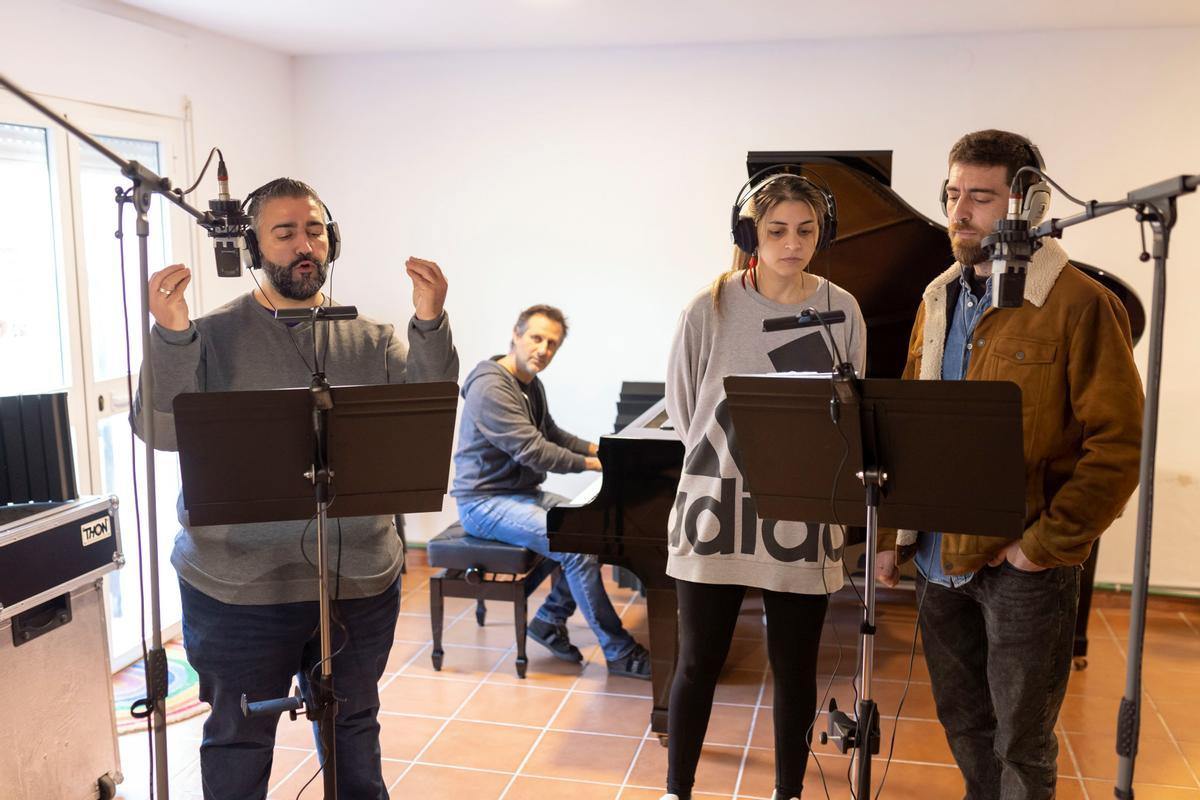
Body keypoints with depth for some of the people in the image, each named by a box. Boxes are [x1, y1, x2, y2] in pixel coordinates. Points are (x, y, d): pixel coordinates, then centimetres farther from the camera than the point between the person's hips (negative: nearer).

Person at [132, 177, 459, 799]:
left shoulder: (369, 339, 5)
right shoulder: (212, 336, -3)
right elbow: (161, 432, -13)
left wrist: (430, 324, -21)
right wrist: (170, 337, -26)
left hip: (360, 583, 3)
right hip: (240, 586, -2)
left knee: (354, 727, 20)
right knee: (239, 738, 13)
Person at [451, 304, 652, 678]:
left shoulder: (531, 384, 11)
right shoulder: (491, 387, -21)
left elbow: (551, 434, 24)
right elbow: (533, 451, -26)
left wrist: (597, 448, 9)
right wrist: (591, 463, -20)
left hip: (521, 491, 10)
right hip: (486, 501, -10)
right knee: (579, 545, -23)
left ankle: (550, 620, 8)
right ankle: (619, 653, -11)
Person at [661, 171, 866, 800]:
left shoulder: (841, 312, -1)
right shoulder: (710, 309, -6)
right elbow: (682, 407, 4)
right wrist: (724, 460, 4)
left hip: (801, 518, 1)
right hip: (717, 515, -1)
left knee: (795, 668, 13)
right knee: (698, 664, 10)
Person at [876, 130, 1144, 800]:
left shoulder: (1080, 304, -13)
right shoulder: (940, 300, 9)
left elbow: (1121, 443, -16)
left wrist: (1048, 545, -17)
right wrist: (892, 533, 9)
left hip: (1024, 566, -6)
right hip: (942, 557, 6)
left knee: (1021, 745, 9)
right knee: (962, 721, 21)